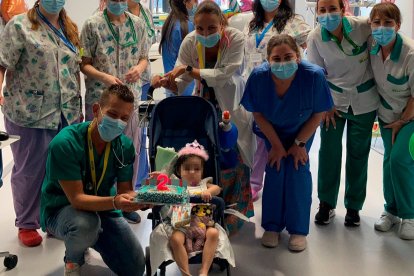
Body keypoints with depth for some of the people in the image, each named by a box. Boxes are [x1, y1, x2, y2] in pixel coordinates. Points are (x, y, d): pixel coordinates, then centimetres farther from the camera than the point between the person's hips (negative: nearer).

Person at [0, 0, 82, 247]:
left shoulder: (70, 29, 13)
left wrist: (78, 105, 15)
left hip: (65, 114, 5)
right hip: (30, 114, -5)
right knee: (30, 170, 6)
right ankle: (27, 224, 23)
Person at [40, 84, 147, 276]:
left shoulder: (125, 146, -11)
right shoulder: (64, 143, -28)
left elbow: (125, 190, -7)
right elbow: (77, 198, -30)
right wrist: (115, 202, -48)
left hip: (101, 207, 5)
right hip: (61, 209, -4)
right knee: (86, 223, -40)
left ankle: (91, 240, 25)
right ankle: (73, 260, -2)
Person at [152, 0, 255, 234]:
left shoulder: (235, 38, -22)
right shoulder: (190, 42, -13)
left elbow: (222, 76, -32)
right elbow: (180, 84, -14)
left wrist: (188, 69, -34)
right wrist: (166, 81, -34)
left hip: (233, 108, -2)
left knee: (234, 162, -4)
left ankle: (232, 217, 16)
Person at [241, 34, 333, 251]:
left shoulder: (314, 75, -35)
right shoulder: (258, 76, -32)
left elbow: (318, 114, -18)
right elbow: (258, 114, -15)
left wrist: (299, 144, -14)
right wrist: (276, 145, -12)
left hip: (302, 129, -1)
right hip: (272, 129, 1)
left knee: (298, 169, -11)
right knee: (275, 169, -9)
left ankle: (298, 229, 4)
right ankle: (272, 225, 10)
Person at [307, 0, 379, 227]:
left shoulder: (363, 26, -18)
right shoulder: (315, 38, -12)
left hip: (364, 101, 0)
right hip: (333, 100, 1)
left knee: (358, 153, 7)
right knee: (329, 151, 2)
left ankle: (353, 206, 23)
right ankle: (326, 203, 20)